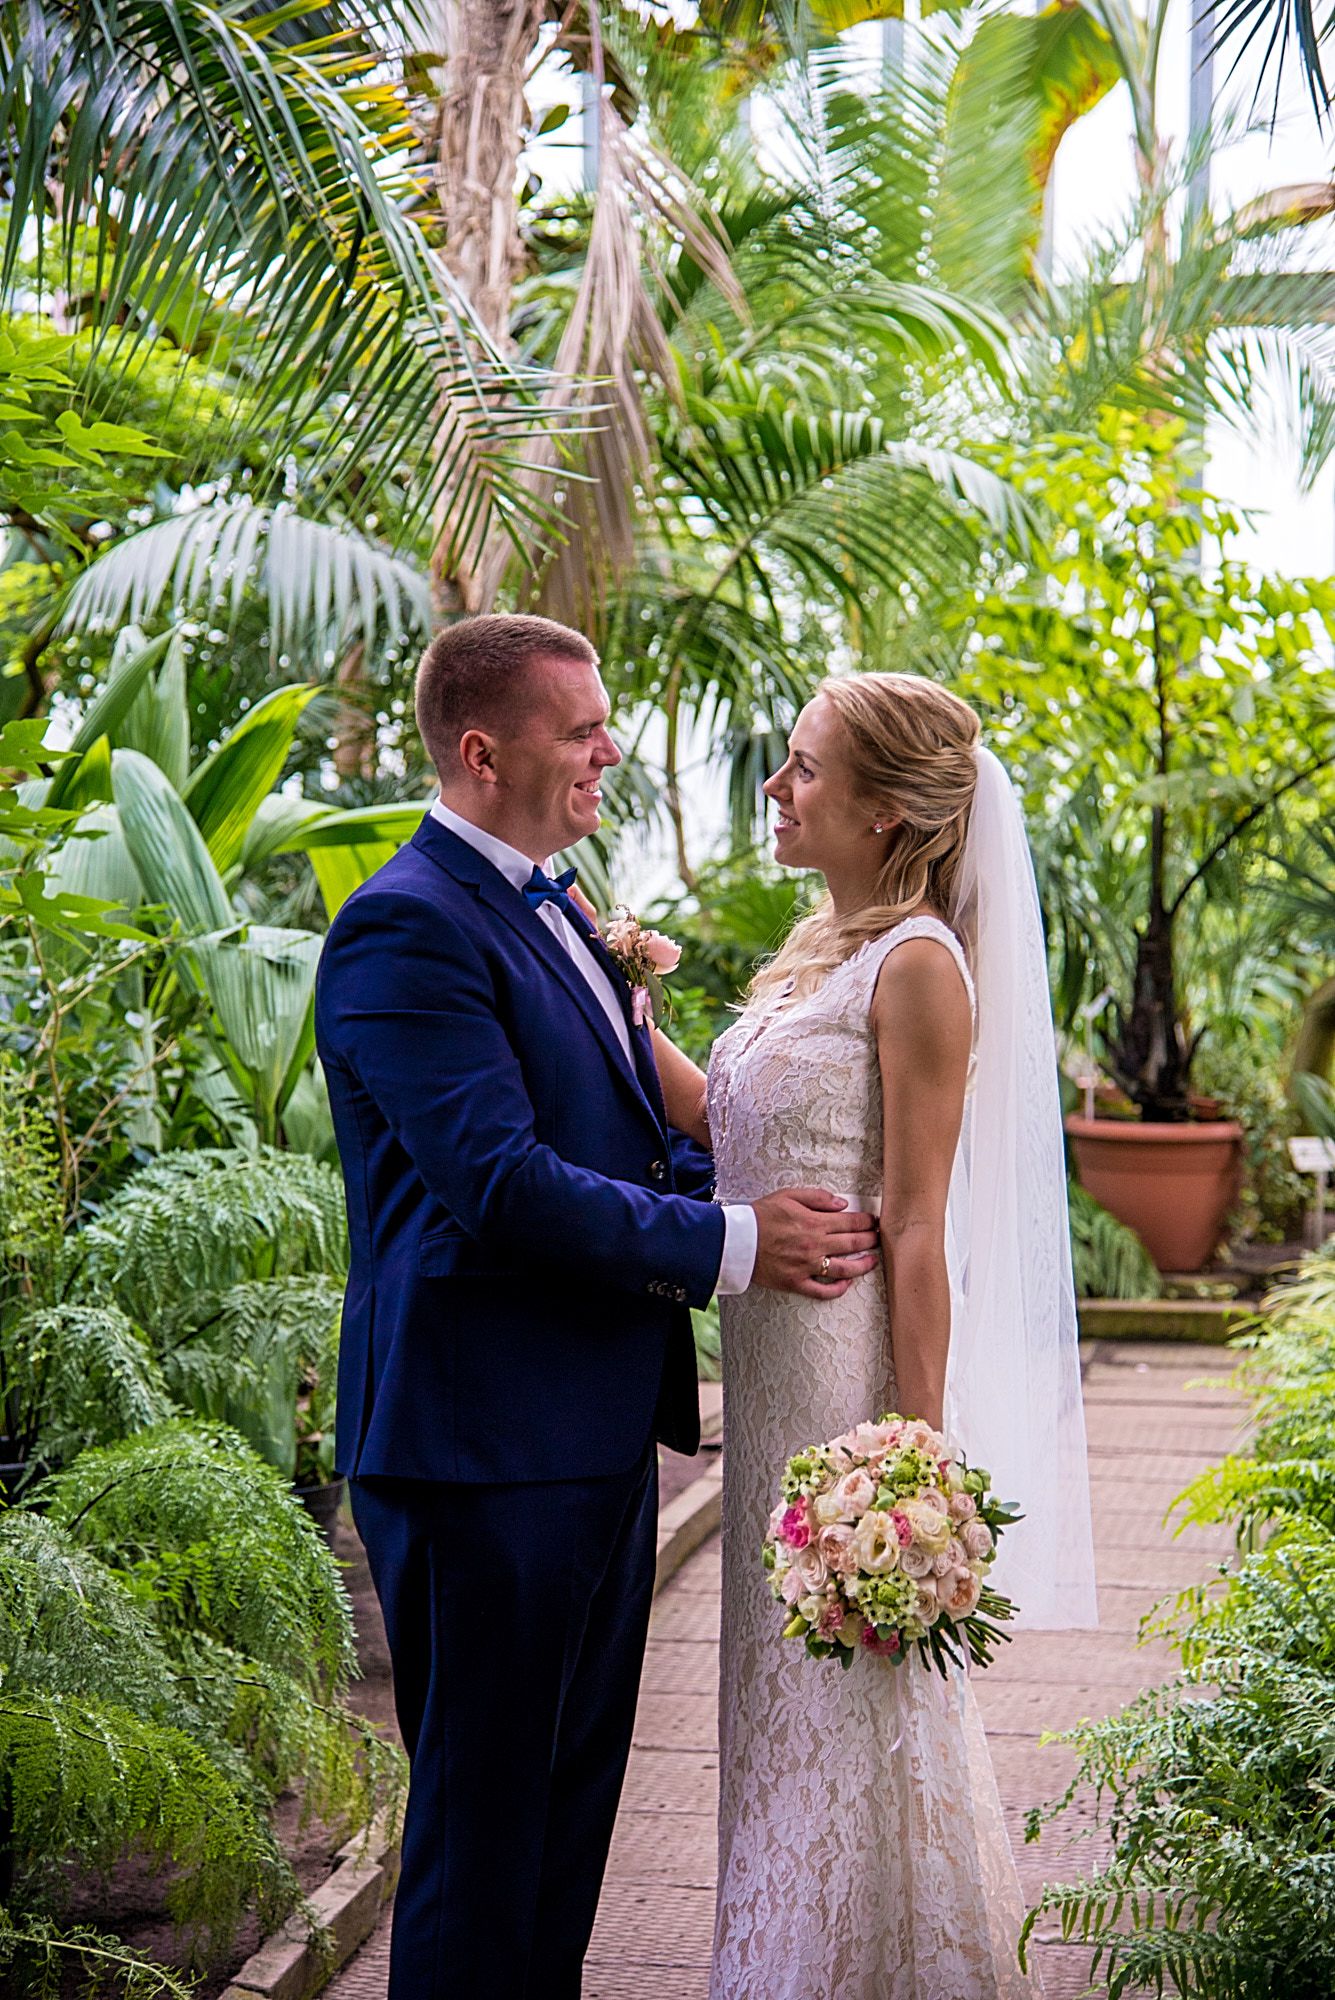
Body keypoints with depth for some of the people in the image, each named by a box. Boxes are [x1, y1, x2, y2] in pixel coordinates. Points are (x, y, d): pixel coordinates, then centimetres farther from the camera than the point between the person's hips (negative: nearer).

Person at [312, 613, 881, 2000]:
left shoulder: (551, 912, 15)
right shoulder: (408, 927, -17)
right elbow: (500, 1186, -24)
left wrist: (784, 1203, 3)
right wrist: (731, 1245, -17)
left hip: (595, 1432, 10)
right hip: (486, 1442, -10)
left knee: (575, 1788, 19)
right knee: (485, 1809, 3)